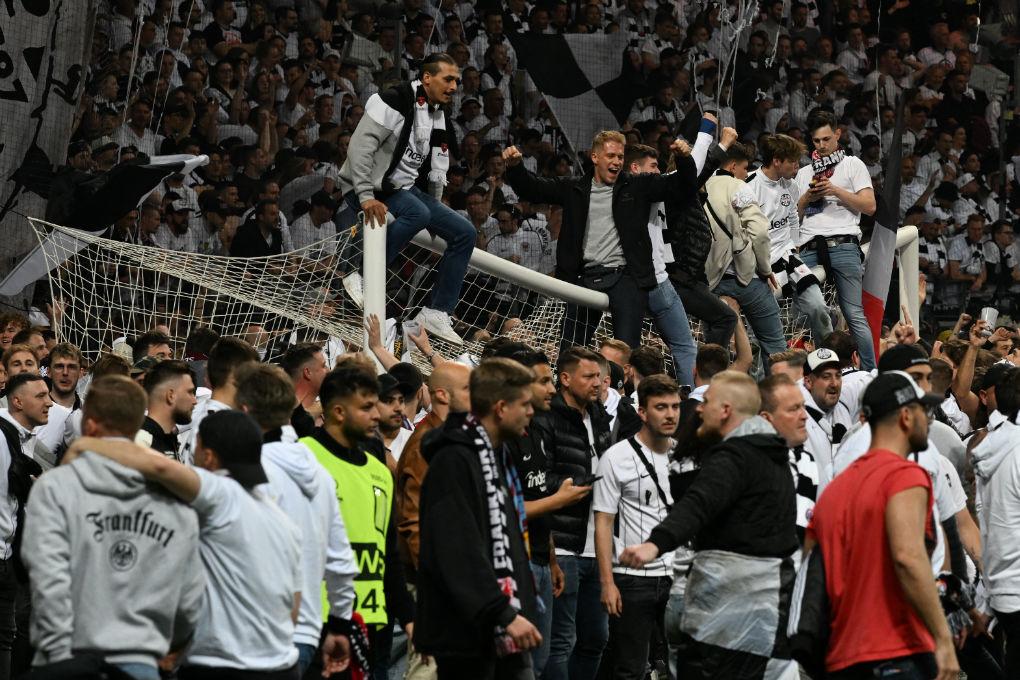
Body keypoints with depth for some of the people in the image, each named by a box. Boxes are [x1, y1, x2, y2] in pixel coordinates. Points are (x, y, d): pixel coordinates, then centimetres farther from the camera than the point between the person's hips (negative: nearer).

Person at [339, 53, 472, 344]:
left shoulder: (437, 115, 11)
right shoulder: (394, 102, -17)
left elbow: (437, 166, 21)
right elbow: (359, 146, -25)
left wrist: (436, 205, 13)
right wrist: (366, 197, -31)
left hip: (403, 189, 9)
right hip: (369, 189, -9)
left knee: (464, 233, -1)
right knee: (417, 213, -37)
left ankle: (436, 313, -1)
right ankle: (361, 275, -27)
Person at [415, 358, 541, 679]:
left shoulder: (500, 457, 17)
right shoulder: (453, 462, -15)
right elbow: (458, 555, -24)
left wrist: (523, 607, 18)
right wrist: (504, 615, -26)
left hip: (506, 634, 9)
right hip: (467, 632, -9)